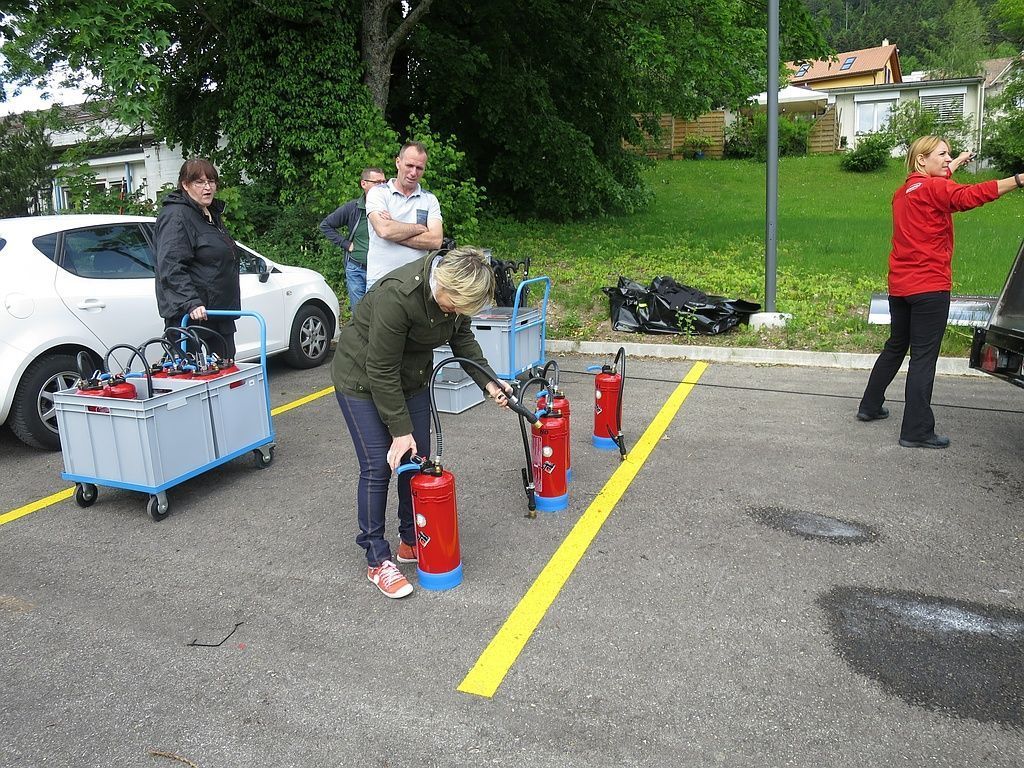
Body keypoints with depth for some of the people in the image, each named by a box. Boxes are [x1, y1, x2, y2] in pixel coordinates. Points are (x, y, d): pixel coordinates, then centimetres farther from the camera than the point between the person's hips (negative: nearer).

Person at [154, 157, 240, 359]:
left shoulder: (213, 214, 19)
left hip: (219, 315, 10)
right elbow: (171, 267, -22)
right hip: (190, 317, -10)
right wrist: (191, 303, -32)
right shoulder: (175, 216, -12)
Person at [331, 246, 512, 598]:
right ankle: (377, 559, 7)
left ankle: (411, 541, 24)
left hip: (411, 377, 7)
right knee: (378, 466, -6)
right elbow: (381, 371, -29)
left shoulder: (456, 286, -16)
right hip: (363, 379, -6)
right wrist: (400, 430, -23)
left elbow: (463, 338, 3)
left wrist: (487, 382, -10)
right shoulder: (397, 295, -37)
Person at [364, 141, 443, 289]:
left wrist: (395, 232, -9)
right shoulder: (378, 193, 4)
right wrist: (419, 228, -4)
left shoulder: (430, 199, 10)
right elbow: (384, 230, -14)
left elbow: (435, 240, -5)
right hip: (381, 279, -2)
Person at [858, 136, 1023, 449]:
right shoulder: (933, 188, -11)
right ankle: (916, 431, -4)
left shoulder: (904, 191, 15)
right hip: (929, 287, -9)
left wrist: (956, 163, 46)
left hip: (899, 286, 9)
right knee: (924, 357, -6)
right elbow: (972, 195, -30)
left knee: (895, 347, 22)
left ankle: (870, 406, 30)